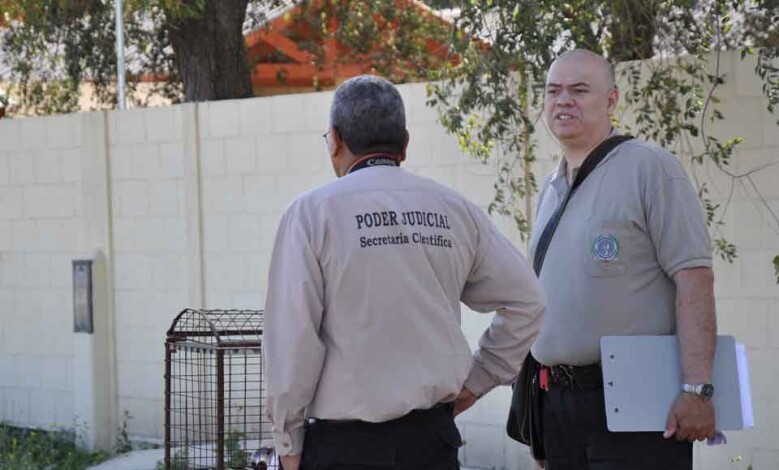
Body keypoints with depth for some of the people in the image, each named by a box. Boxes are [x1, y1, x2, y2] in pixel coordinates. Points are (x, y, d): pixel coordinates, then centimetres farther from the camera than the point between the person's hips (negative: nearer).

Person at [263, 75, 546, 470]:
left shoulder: (311, 213, -6)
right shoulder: (454, 210, 6)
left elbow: (292, 340, -8)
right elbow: (526, 300, 9)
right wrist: (475, 379, 15)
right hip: (433, 437, 4)